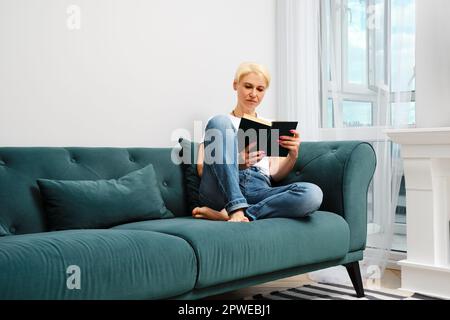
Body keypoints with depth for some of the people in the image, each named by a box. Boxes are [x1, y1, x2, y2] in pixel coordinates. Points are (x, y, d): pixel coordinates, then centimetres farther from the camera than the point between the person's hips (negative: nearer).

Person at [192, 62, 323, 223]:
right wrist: (236, 162, -14)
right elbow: (202, 169, 5)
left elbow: (275, 175, 16)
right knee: (220, 122, -23)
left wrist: (293, 156, -5)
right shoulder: (219, 122, 18)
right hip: (221, 190, -2)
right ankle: (236, 209, -33)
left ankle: (224, 215, -28)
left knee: (312, 194, -29)